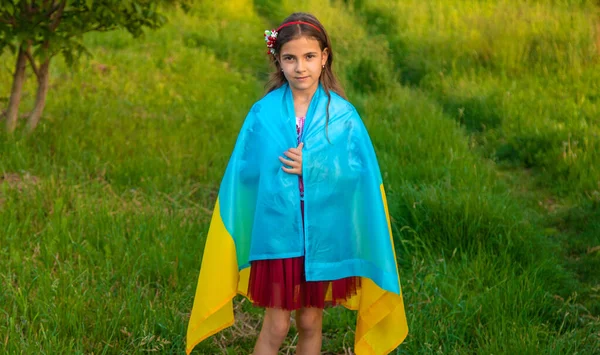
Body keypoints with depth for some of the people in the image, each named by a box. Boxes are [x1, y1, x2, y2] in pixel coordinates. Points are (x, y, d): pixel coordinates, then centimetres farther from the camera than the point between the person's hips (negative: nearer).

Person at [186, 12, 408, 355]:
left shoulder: (343, 114, -5)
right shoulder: (263, 113, -5)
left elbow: (361, 172, -7)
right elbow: (244, 171, -2)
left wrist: (313, 168, -17)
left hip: (323, 235, 1)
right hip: (276, 233, -1)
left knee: (311, 322, 14)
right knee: (276, 326, 5)